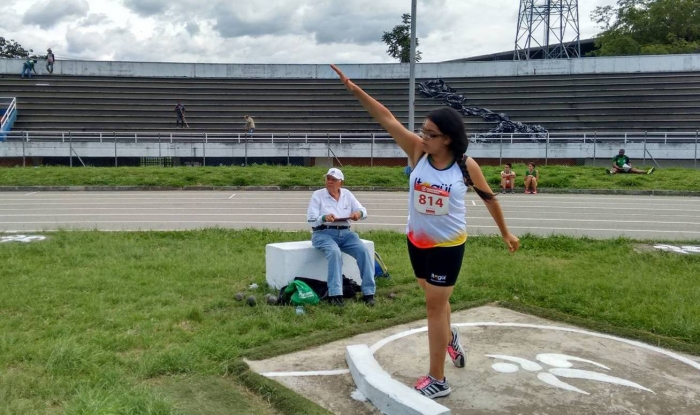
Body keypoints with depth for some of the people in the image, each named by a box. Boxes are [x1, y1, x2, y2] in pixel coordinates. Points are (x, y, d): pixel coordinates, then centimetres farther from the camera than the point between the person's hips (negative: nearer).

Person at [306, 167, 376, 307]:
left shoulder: (347, 194, 14)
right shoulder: (318, 195, 4)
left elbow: (363, 211, 10)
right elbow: (311, 220, -4)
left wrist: (359, 213, -15)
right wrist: (324, 218, -25)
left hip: (345, 233, 4)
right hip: (323, 233, -3)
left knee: (363, 251, -21)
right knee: (335, 252, -35)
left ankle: (368, 292, -16)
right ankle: (335, 295, -34)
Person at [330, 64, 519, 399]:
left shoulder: (465, 166, -15)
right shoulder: (418, 151, -11)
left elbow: (488, 197, 0)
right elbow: (387, 119, -18)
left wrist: (505, 233, 10)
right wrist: (356, 90, -24)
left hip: (448, 245, -4)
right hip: (416, 241, 4)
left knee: (435, 305, 0)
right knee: (435, 299, 22)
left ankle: (437, 380, 13)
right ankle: (449, 336, 53)